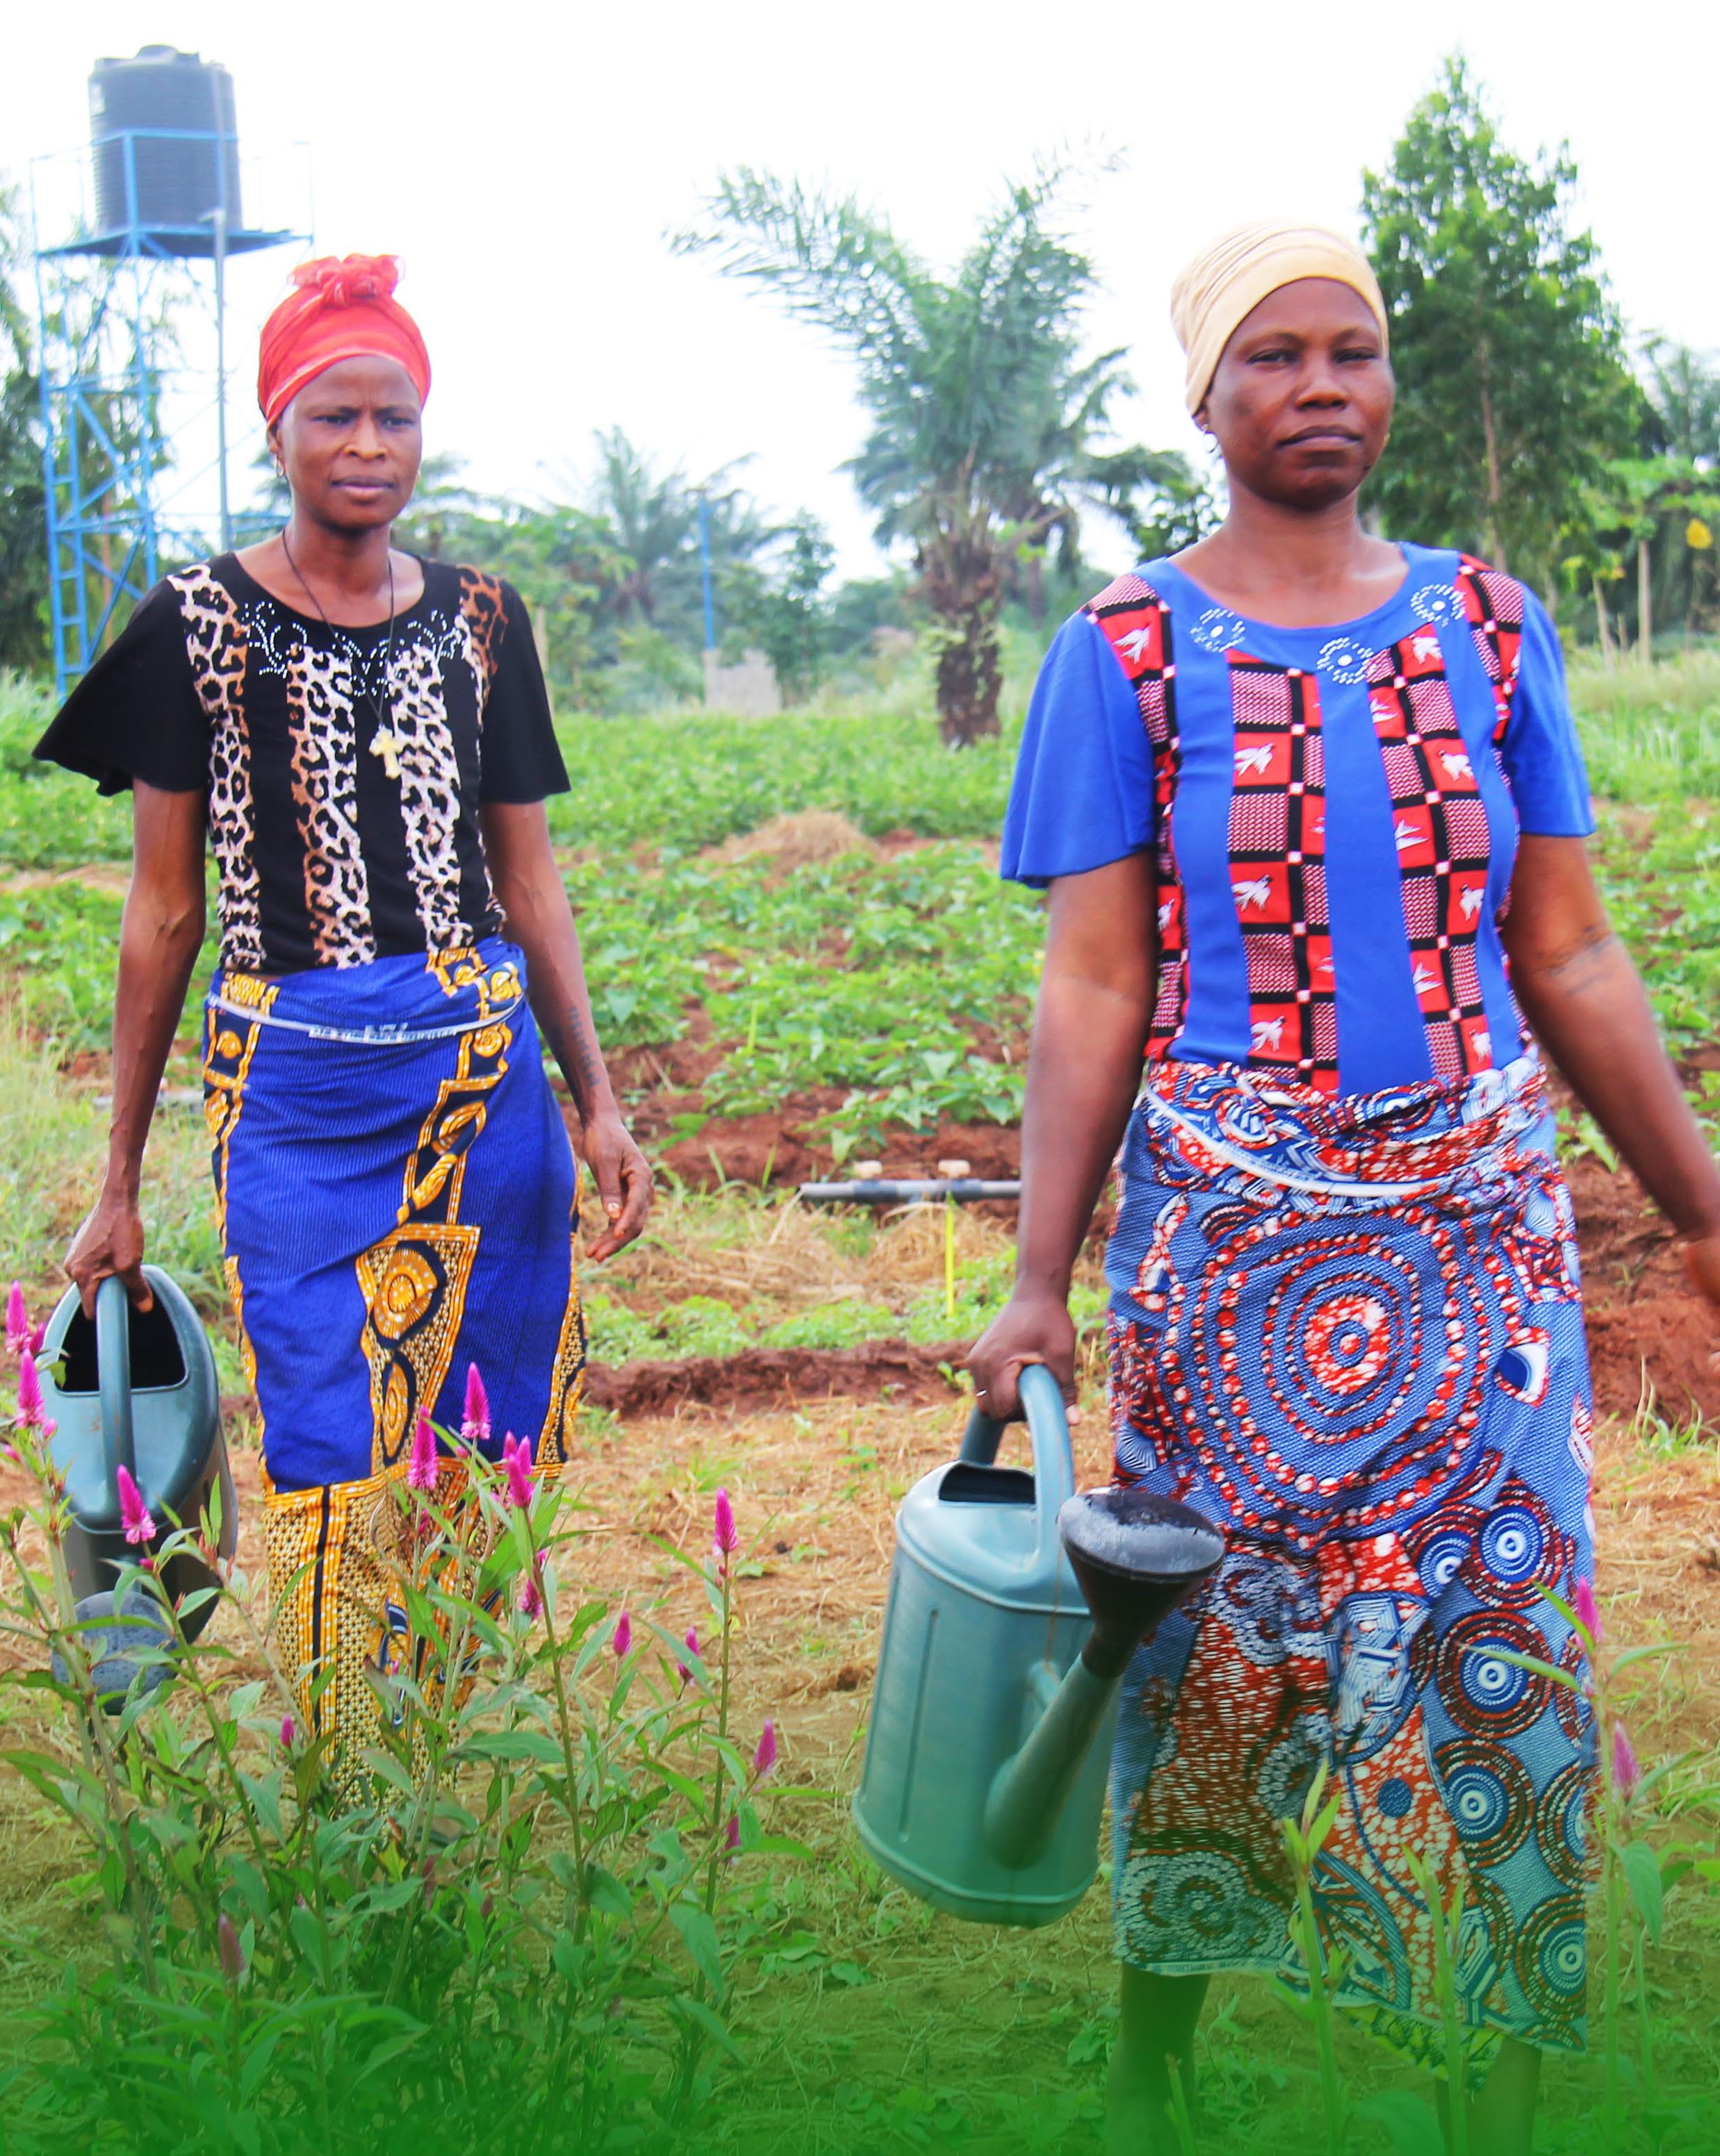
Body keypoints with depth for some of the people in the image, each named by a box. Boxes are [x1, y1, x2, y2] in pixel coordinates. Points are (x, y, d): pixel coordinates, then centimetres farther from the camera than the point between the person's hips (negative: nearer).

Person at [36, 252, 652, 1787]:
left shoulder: (478, 622, 9)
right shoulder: (200, 625, 1)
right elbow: (164, 910, 3)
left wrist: (601, 1100, 8)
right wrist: (120, 1183, 3)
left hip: (491, 1074, 3)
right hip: (296, 1085, -3)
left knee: (491, 1454, 4)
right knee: (329, 1463, -5)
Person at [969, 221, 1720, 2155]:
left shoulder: (1487, 626, 5)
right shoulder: (1129, 654, -2)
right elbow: (1090, 994, -4)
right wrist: (1041, 1282, -11)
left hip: (1481, 1220, 2)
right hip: (1229, 1232, -2)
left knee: (1507, 1651, 1)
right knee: (1210, 1661, 6)